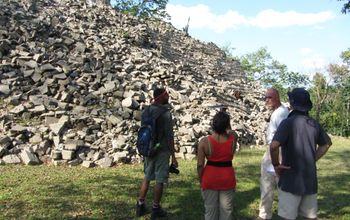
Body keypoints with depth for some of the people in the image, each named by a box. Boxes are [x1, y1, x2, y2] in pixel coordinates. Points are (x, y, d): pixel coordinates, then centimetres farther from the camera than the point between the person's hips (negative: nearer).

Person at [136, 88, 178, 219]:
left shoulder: (145, 111, 5)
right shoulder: (166, 114, -16)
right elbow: (169, 136, -17)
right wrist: (173, 156, -11)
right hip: (162, 151, -6)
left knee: (147, 177, 18)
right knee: (159, 180, 5)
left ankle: (140, 205, 23)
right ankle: (155, 209, 14)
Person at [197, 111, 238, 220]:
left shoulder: (204, 141, -15)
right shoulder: (233, 138, -12)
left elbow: (200, 165, -10)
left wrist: (201, 181, 3)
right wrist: (225, 121, 4)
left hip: (210, 178, -1)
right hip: (227, 178, 1)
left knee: (210, 209, 15)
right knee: (226, 209, 16)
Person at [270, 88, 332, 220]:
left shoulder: (288, 122, -16)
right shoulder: (314, 124, 5)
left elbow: (274, 146, -28)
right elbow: (326, 143, 21)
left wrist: (276, 164, -12)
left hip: (292, 178, -6)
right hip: (310, 178, 7)